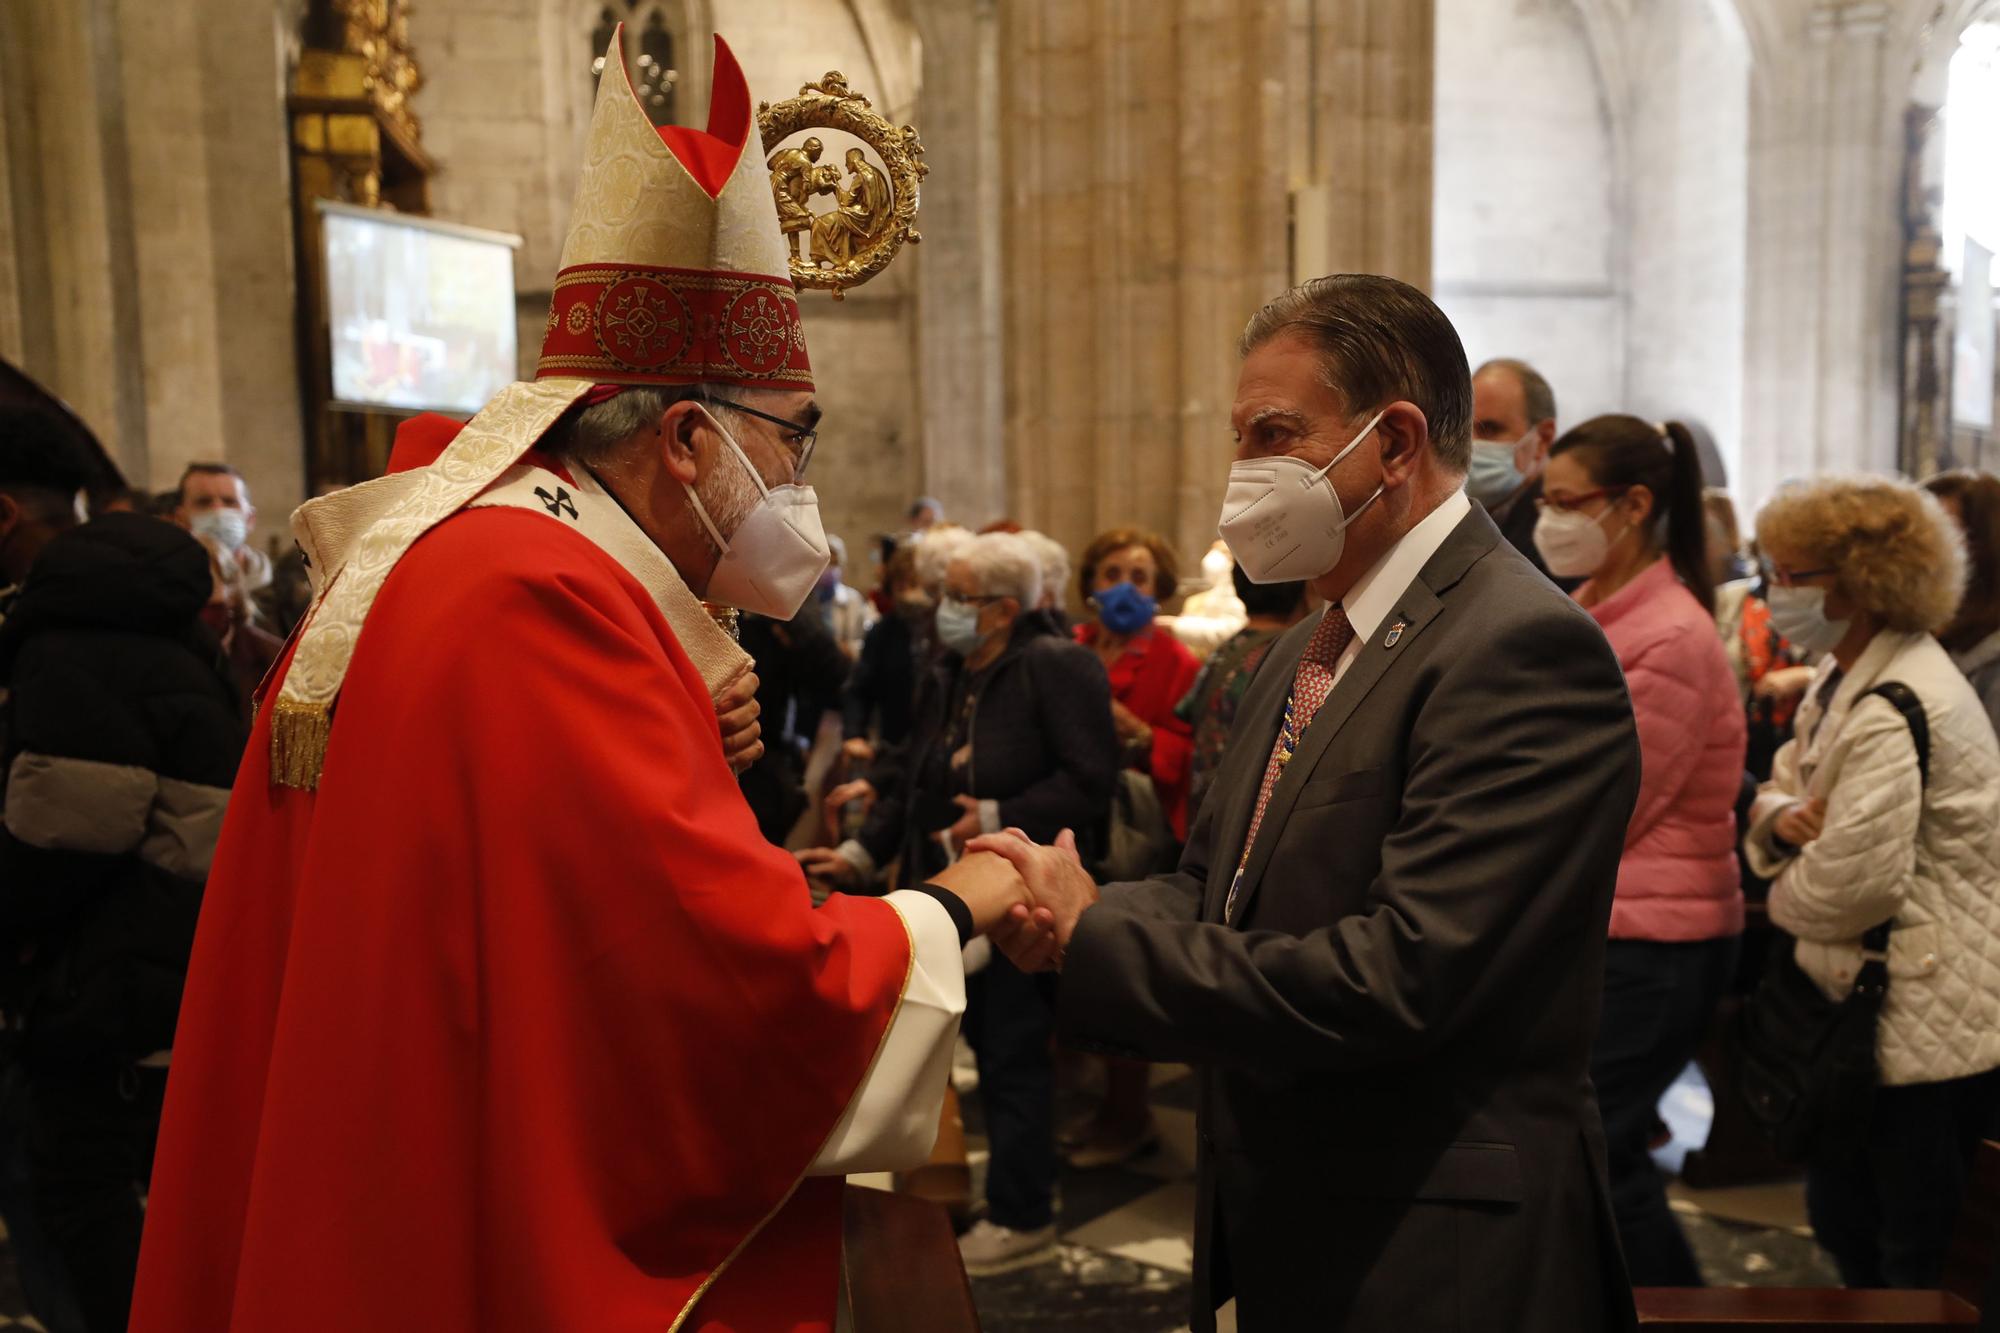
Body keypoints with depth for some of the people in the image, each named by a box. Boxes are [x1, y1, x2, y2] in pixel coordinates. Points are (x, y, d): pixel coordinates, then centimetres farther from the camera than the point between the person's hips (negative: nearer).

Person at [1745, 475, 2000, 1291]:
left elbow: (1850, 886, -26)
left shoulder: (1891, 714, -25)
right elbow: (1784, 787, 14)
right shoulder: (1841, 678, 8)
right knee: (1841, 1220, 21)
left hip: (1926, 1029, -10)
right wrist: (1781, 814, -9)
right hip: (1877, 1008, 10)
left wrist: (1781, 898, -6)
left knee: (1919, 1262, 5)